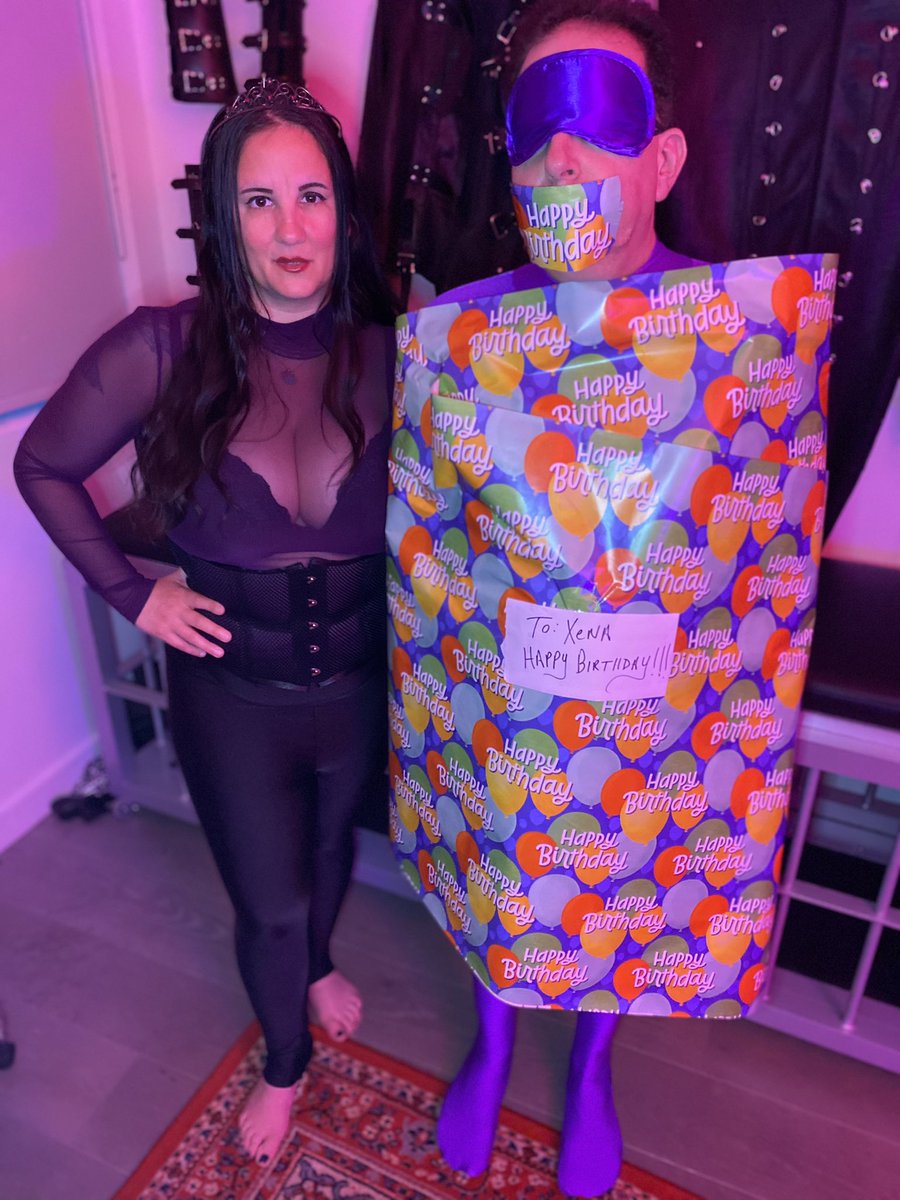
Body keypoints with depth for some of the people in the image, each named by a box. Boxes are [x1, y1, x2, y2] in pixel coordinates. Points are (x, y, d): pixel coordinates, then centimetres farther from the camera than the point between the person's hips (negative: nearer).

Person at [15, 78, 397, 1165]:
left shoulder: (386, 351, -13)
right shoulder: (163, 350, -17)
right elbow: (43, 467, -4)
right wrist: (131, 594, -7)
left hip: (360, 677, 2)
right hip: (232, 686, -2)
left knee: (330, 846, 29)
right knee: (269, 902, 15)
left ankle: (317, 962, 64)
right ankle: (284, 1061, 48)